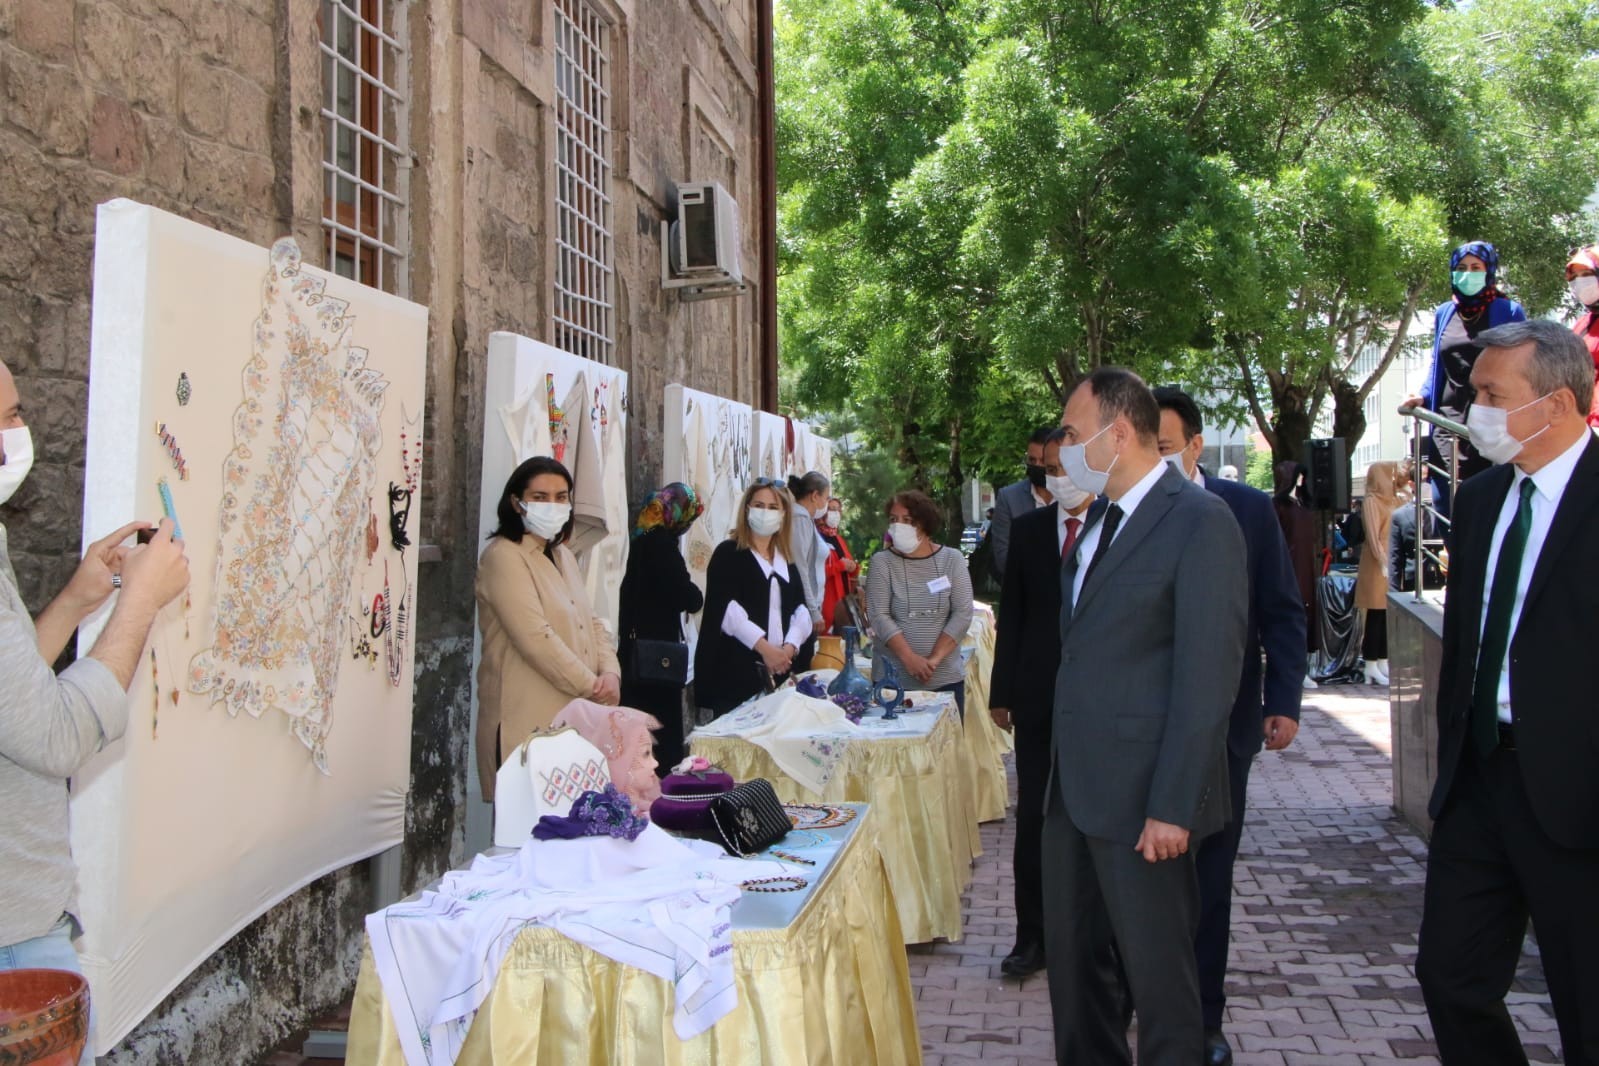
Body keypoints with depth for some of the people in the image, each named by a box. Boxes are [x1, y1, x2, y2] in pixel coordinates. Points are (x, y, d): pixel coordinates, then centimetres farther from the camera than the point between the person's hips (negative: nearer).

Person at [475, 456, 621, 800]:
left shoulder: (562, 554, 18)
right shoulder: (503, 556, -9)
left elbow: (590, 622, 15)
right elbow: (536, 638, -18)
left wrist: (610, 672, -3)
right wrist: (591, 687, -13)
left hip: (575, 716, 8)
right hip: (530, 720, -8)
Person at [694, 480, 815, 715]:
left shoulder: (787, 563, 19)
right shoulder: (728, 553, 1)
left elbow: (801, 609, 9)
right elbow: (726, 608, -11)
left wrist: (790, 646, -10)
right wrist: (764, 647, -19)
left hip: (780, 670, 5)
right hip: (736, 668, -5)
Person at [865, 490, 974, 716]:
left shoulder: (952, 559, 4)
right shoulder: (881, 562, 1)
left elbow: (963, 614, -2)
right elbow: (879, 616, -6)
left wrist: (935, 658, -12)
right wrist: (909, 658, -17)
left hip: (946, 677, 1)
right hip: (892, 680, -1)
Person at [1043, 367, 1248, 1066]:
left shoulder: (1201, 522, -13)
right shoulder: (1098, 523, 14)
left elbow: (1208, 679, -17)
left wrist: (1173, 807, -19)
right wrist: (1057, 765, 12)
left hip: (1142, 798, -8)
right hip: (1073, 789, 8)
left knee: (1158, 972, 6)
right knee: (1070, 955, 17)